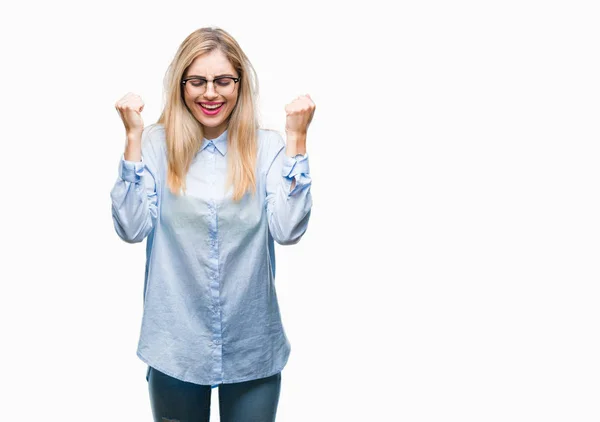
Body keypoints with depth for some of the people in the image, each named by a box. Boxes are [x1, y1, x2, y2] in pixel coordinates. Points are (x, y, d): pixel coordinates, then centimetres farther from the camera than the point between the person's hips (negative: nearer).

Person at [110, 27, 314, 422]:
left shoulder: (267, 147, -3)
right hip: (176, 345, 0)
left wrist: (297, 139, -16)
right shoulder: (157, 144, -4)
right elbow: (132, 229, -12)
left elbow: (288, 230, -13)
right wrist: (133, 137, -15)